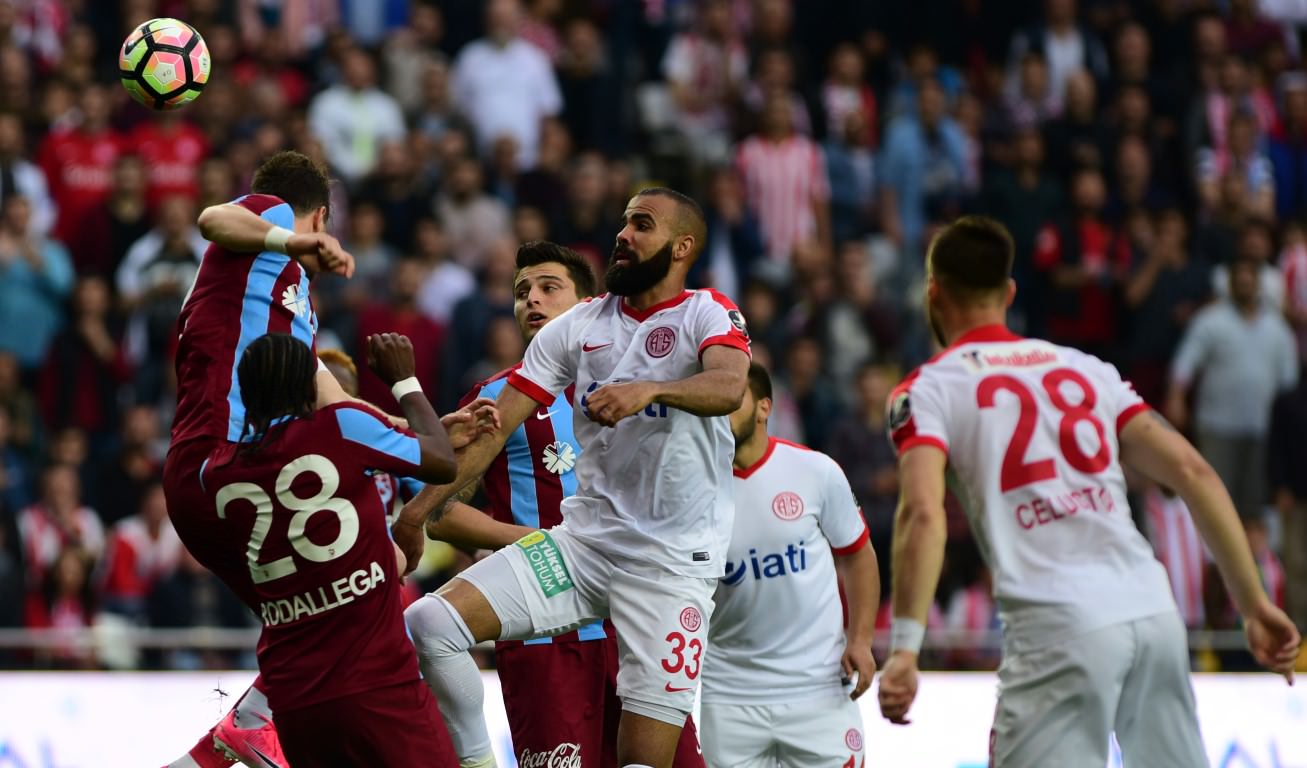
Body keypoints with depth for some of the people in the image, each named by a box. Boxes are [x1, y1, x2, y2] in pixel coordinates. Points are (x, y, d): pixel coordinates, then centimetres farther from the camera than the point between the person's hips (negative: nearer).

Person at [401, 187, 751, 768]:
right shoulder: (578, 327, 10)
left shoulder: (706, 315, -4)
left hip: (674, 563, -5)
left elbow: (729, 387, -27)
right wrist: (419, 508, -2)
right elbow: (496, 428, 7)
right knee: (429, 622, -14)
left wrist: (650, 390, -46)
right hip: (581, 542, 5)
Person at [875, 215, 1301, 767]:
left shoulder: (926, 390, 7)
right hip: (1154, 607, 5)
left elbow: (924, 513, -12)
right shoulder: (1085, 368, 21)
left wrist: (904, 647, -16)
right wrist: (1255, 604, 11)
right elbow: (1194, 474, 11)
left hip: (1058, 626, -5)